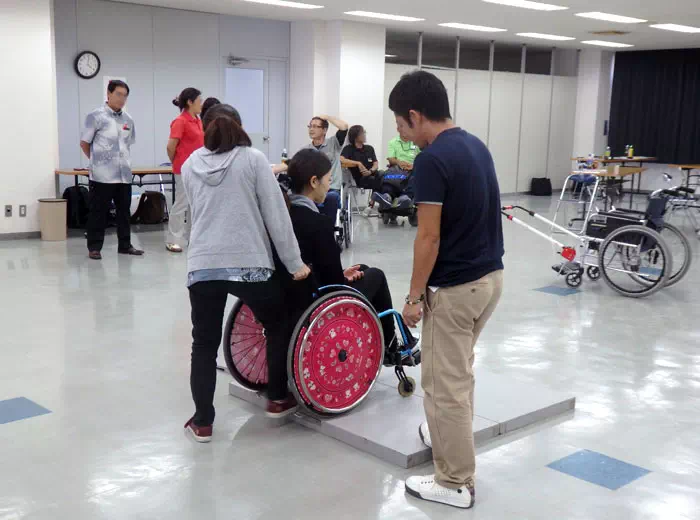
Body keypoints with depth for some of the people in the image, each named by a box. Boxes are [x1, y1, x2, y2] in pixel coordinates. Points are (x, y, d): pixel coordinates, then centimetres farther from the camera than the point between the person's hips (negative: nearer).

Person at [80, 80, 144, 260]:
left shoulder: (128, 120, 10)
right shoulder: (96, 116, -5)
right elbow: (84, 143, 0)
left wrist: (124, 161, 14)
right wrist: (97, 161, 7)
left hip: (124, 175, 5)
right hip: (102, 175, -5)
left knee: (124, 211, 11)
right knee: (99, 212, 1)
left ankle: (125, 245, 21)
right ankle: (94, 247, 9)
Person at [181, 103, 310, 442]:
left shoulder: (190, 165, 13)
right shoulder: (253, 159, 2)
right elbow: (276, 215, -3)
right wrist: (294, 263, 2)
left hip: (202, 266, 3)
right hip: (250, 264, -3)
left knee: (204, 343, 11)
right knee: (279, 325, 20)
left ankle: (202, 423, 13)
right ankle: (278, 400, 26)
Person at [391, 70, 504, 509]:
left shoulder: (432, 159, -20)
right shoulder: (476, 145, 9)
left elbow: (429, 237, -21)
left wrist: (415, 295, -12)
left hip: (454, 287, -10)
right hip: (490, 275, 10)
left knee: (445, 383, 3)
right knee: (458, 369, 27)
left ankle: (455, 483, 14)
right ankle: (448, 435, 44)